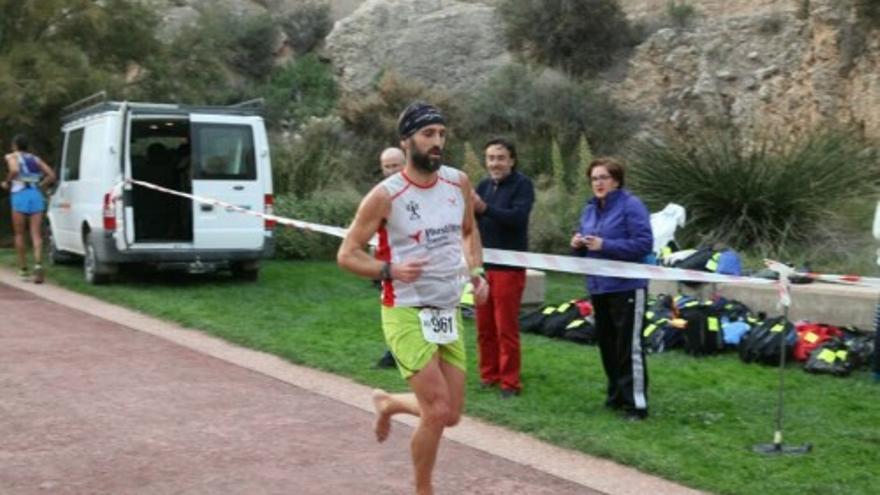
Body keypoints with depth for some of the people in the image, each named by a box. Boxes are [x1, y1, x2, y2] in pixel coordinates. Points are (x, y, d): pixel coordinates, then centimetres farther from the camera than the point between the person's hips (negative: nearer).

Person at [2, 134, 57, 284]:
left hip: (20, 195, -3)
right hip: (36, 195, 3)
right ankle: (38, 264, -23)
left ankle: (23, 268, 12)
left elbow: (14, 170, -16)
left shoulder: (12, 157, 5)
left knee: (19, 234, 10)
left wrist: (6, 183, -1)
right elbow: (51, 175, 9)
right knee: (36, 235, -2)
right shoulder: (35, 158, 18)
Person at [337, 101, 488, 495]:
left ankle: (388, 402, 39)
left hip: (449, 313, 6)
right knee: (437, 412, -12)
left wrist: (476, 271, 4)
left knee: (450, 415, 9)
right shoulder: (385, 196, -14)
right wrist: (390, 270, -25)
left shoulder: (458, 182, 2)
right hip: (407, 315, -6)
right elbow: (347, 255, -8)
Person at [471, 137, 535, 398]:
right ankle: (489, 375, 22)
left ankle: (510, 382, 6)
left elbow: (518, 217, -24)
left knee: (506, 328, -2)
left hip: (509, 267, -6)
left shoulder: (523, 185, -7)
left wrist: (484, 208, -35)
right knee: (484, 327, 11)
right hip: (483, 265, 6)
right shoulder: (483, 185, 11)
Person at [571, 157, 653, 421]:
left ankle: (636, 403, -2)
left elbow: (643, 243, -20)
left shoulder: (631, 206, -11)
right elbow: (586, 245, 21)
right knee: (606, 343, 14)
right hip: (599, 287, 8)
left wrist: (604, 245, -24)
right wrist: (578, 244, -4)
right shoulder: (590, 209, 12)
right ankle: (617, 395, 27)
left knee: (629, 346, -6)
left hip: (626, 287, -8)